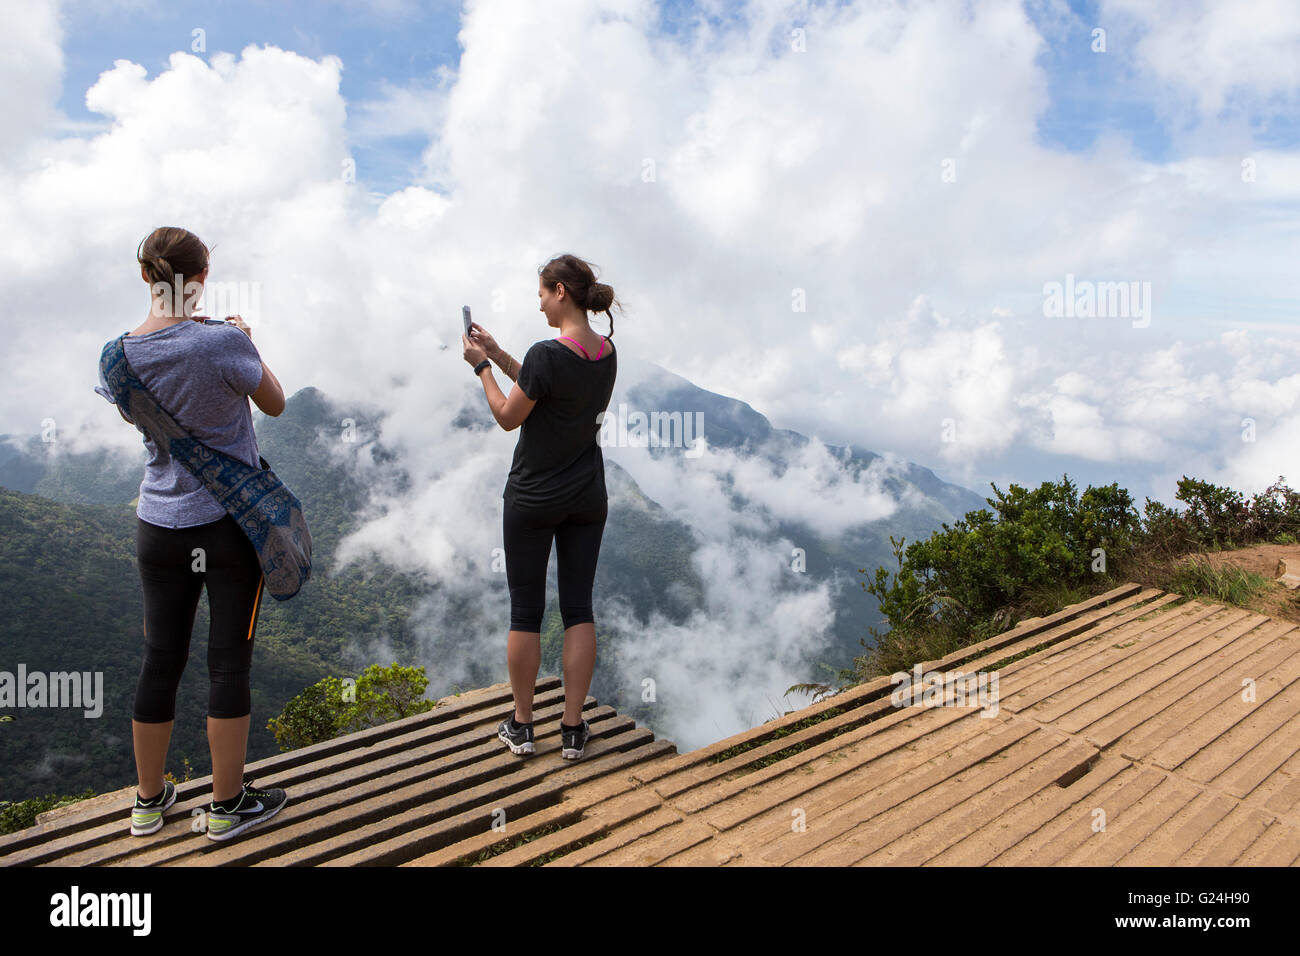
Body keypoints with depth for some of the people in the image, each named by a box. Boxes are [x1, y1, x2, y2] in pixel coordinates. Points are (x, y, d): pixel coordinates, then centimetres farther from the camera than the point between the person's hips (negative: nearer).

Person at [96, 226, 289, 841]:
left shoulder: (119, 355, -3)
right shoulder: (223, 342, -18)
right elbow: (274, 403, -1)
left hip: (159, 527, 5)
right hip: (231, 522, -4)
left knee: (161, 661, 15)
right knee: (229, 662, 5)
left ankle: (149, 800, 31)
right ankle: (228, 805, 18)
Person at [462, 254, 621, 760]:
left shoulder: (548, 353, -20)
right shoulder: (607, 353, 3)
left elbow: (509, 416, -9)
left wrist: (482, 366, 1)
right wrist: (498, 354, 14)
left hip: (533, 499, -6)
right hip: (587, 499, 6)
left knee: (525, 610, 7)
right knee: (578, 608, 9)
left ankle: (521, 726, 20)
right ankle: (573, 728, 15)